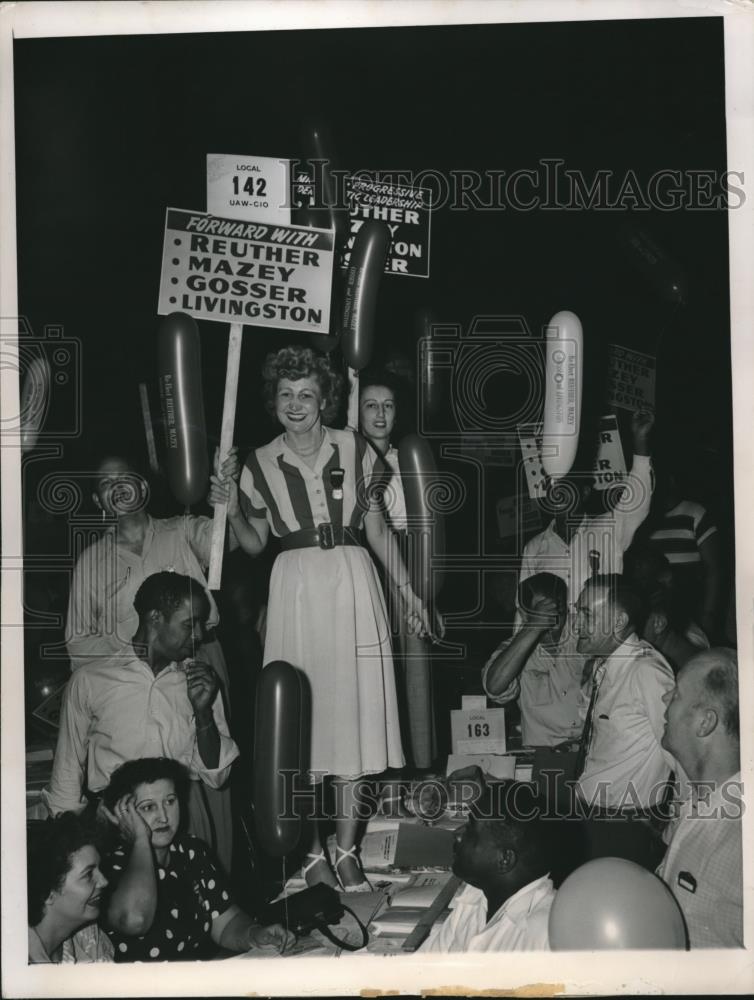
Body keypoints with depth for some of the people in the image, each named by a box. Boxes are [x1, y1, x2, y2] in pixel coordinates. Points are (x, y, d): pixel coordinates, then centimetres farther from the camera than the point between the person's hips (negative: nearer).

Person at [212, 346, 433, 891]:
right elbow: (255, 544, 11)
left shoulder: (355, 449, 2)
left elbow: (376, 526, 9)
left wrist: (408, 589, 8)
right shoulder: (260, 465, 3)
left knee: (355, 710, 1)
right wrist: (232, 511, -7)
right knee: (302, 717, 2)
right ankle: (313, 852, 15)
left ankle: (347, 849, 13)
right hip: (296, 588, 0)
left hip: (353, 582, 0)